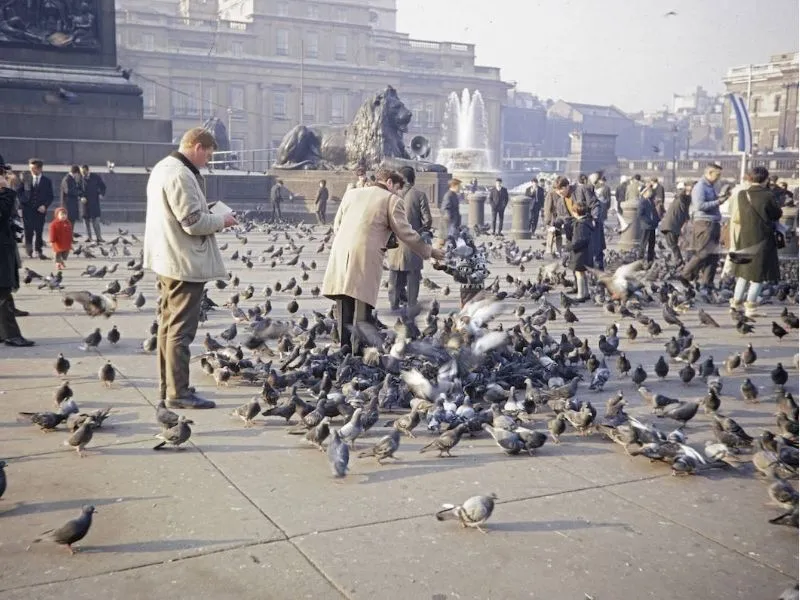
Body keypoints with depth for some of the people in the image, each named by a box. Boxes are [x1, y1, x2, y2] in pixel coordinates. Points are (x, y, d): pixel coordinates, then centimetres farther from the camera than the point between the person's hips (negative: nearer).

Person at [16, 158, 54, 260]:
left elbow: (50, 196, 3)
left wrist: (45, 205, -11)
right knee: (29, 230, -7)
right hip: (27, 208, 0)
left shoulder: (47, 181, 2)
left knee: (39, 231, 2)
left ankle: (39, 251, 12)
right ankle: (29, 249, 10)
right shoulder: (25, 178, 4)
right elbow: (19, 191, 14)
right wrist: (22, 201, 1)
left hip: (40, 209, 0)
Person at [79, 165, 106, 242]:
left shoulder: (95, 177, -3)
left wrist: (102, 194, -5)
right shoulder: (80, 178, -4)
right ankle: (88, 236, 11)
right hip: (84, 201, 1)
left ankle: (98, 237, 1)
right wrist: (81, 197, -14)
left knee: (95, 219, -3)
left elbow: (103, 185, 9)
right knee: (86, 219, 4)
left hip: (94, 201, -1)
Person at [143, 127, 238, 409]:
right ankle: (178, 392, 0)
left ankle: (168, 385, 27)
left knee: (169, 325, 17)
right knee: (181, 330, -6)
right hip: (185, 262, -11)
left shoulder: (162, 167, 14)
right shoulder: (181, 175, -20)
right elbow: (193, 222, -23)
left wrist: (213, 219, 12)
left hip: (167, 260, 11)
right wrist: (222, 220, -6)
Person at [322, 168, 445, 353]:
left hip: (340, 255, 5)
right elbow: (406, 233, 2)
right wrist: (430, 251, 13)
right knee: (362, 311, 1)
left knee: (344, 310, 13)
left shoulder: (351, 193, 20)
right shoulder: (392, 200, 4)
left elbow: (336, 226, 21)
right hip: (366, 258, -5)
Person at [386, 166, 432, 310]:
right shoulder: (419, 194, -8)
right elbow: (427, 220, -8)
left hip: (394, 242, 2)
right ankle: (412, 304, 9)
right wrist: (424, 231, 12)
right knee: (413, 275, 7)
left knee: (395, 278, 12)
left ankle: (394, 305, 17)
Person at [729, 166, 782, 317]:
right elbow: (778, 214, 0)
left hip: (745, 238, 5)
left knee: (744, 272, 18)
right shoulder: (768, 195, -14)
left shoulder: (742, 195, 0)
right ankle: (751, 307, 3)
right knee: (759, 275, 4)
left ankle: (736, 303, 20)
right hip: (763, 239, -5)